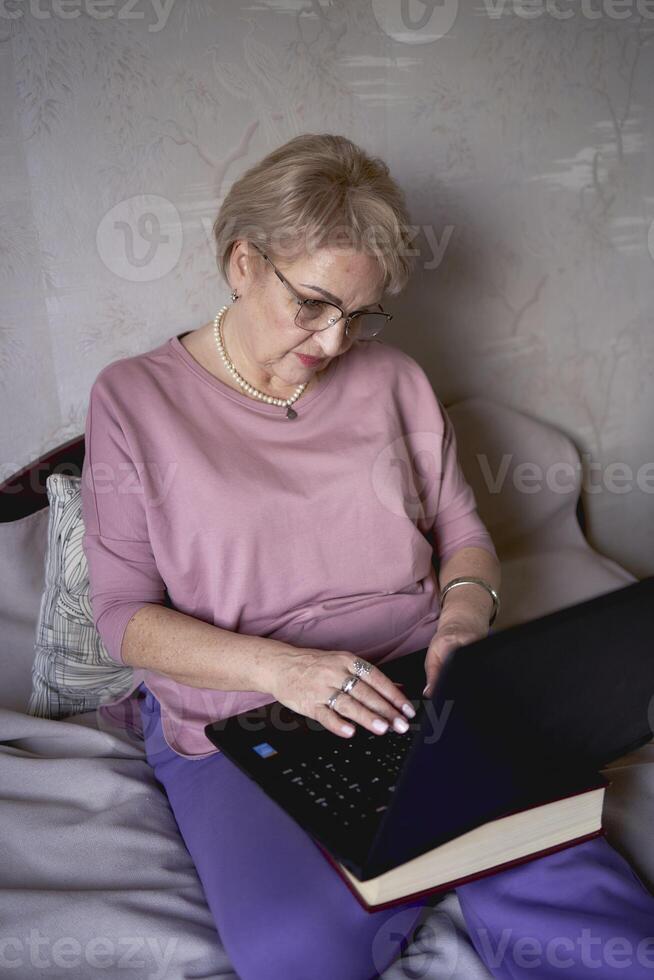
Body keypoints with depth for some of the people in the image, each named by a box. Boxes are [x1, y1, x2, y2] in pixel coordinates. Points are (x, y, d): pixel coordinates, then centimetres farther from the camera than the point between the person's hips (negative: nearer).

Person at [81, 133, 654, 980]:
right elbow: (125, 614, -4)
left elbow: (461, 530, 14)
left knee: (564, 892, -26)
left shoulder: (389, 377, 9)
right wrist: (273, 665, -20)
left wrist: (465, 616, -9)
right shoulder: (134, 399, 0)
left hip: (414, 689, 1)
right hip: (238, 717, 0)